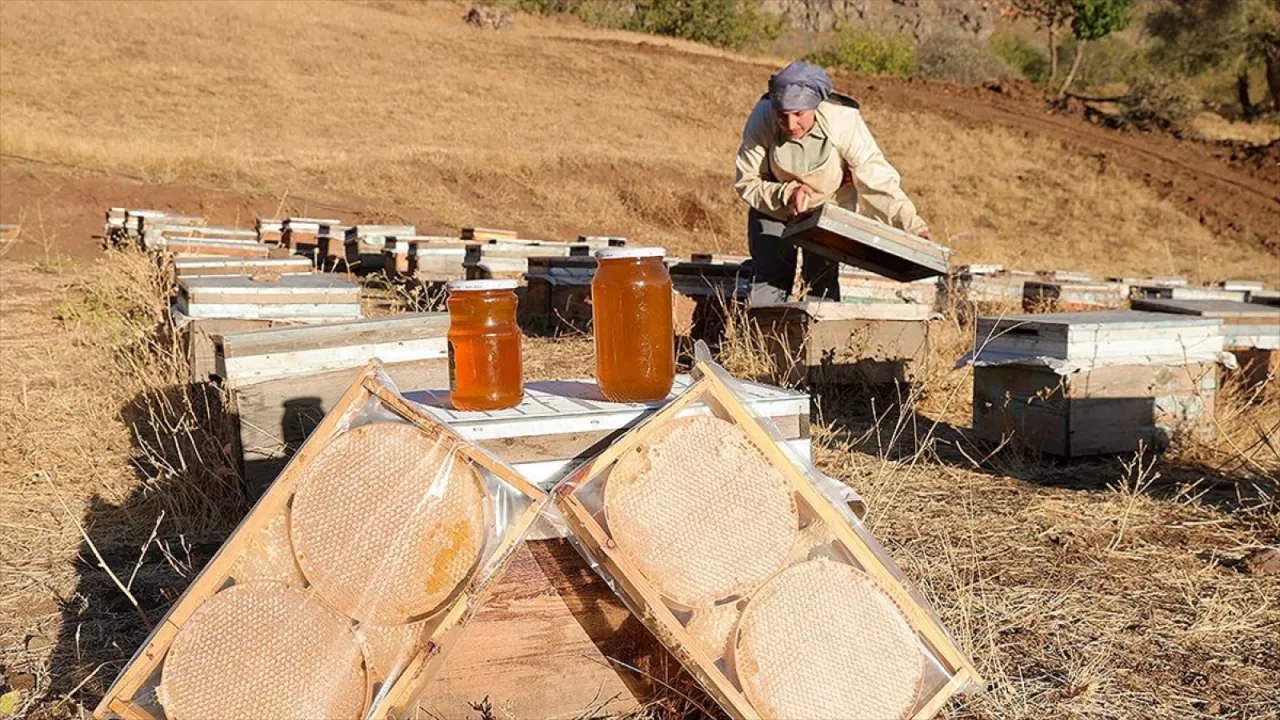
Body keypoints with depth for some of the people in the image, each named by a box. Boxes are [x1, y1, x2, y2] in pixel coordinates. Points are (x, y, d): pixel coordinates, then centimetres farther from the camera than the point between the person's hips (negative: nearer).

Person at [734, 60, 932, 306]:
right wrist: (786, 194, -32)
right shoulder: (762, 120, -26)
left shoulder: (843, 121, -29)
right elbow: (746, 181, -16)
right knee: (766, 288, -7)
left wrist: (912, 224, -39)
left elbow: (876, 178, -29)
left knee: (822, 289, -9)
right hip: (774, 209, 1)